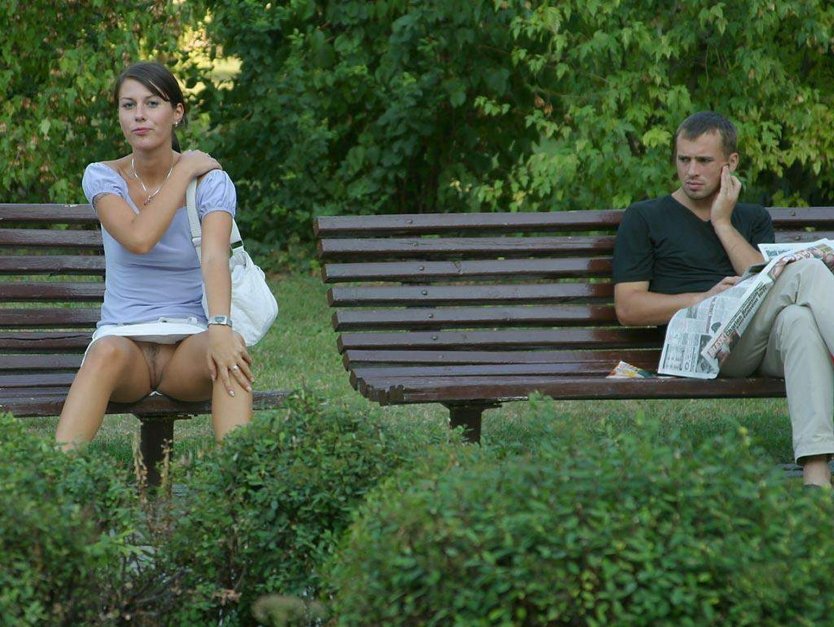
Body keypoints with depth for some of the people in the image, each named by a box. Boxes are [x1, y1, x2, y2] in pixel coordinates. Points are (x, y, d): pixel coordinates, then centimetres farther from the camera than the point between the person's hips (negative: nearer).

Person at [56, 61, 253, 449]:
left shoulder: (211, 180, -3)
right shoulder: (102, 177, 0)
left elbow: (215, 258, -22)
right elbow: (138, 238, -20)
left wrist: (220, 328, -40)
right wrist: (184, 169, -11)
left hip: (189, 338, 0)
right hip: (123, 334, 0)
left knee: (229, 355, -35)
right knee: (109, 352, -37)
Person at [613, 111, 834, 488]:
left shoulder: (753, 220, 29)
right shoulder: (644, 219, 18)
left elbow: (769, 286, 8)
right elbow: (628, 308, 5)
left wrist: (722, 224, 6)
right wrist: (705, 298, -7)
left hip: (762, 340, 4)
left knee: (798, 319, -38)